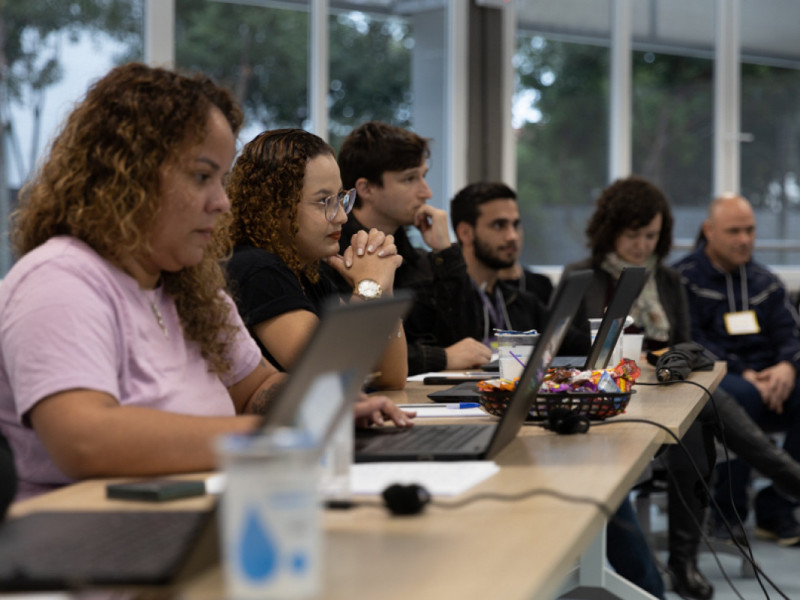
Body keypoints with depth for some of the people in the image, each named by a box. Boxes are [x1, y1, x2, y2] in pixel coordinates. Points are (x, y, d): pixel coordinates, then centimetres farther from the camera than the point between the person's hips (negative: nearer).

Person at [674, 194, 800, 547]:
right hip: (713, 379, -5)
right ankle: (728, 513, -26)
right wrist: (743, 374, -20)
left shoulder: (765, 282, 21)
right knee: (743, 396, -38)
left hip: (768, 381, 5)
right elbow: (691, 343, -8)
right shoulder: (683, 279, 4)